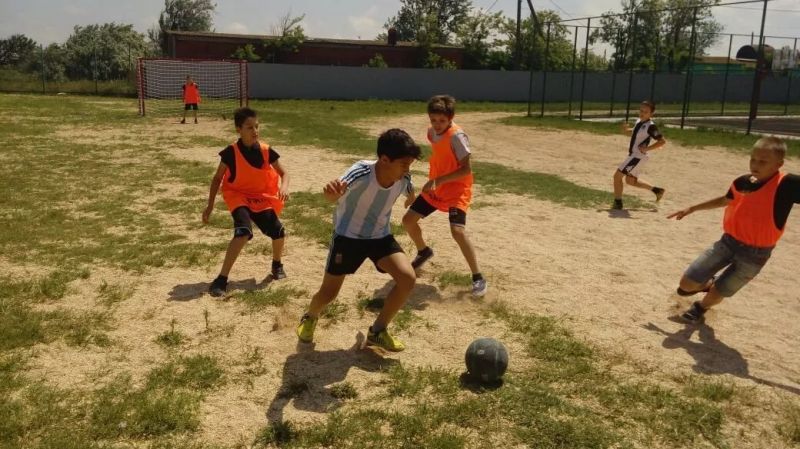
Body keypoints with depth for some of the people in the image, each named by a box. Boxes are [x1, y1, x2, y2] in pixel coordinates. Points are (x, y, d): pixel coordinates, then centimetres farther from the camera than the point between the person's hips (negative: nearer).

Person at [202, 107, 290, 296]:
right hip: (238, 196, -4)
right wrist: (210, 205, -4)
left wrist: (284, 187, -23)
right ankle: (222, 279, -21)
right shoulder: (231, 152, -16)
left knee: (278, 231, -6)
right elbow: (217, 178, -4)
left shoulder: (266, 151, -10)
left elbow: (283, 173, 0)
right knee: (243, 232, -28)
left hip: (261, 197, 4)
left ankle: (277, 264, 27)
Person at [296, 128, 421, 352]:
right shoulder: (362, 172, -33)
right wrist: (333, 192, -78)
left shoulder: (404, 178, -17)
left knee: (408, 278, -16)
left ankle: (378, 331, 5)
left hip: (380, 236, 4)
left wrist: (410, 199, 33)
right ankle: (310, 318, 41)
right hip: (348, 236, -4)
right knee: (328, 293, 3)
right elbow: (335, 196, -54)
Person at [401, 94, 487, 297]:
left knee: (457, 230, -25)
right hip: (434, 188, 8)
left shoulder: (457, 136, -22)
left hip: (456, 190, -8)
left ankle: (478, 278, -12)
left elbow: (465, 169, -26)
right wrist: (433, 181, 15)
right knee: (408, 220, 8)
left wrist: (438, 180, -32)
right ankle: (424, 252, 37)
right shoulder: (432, 132, 2)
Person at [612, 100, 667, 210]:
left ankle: (617, 203, 1)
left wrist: (647, 148, -24)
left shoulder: (651, 126, -18)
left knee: (617, 175, -9)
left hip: (639, 156, -10)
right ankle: (656, 190, 33)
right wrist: (625, 130, 1)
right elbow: (632, 132, 23)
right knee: (631, 181, 22)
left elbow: (662, 141, -19)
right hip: (633, 154, 10)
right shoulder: (639, 122, 6)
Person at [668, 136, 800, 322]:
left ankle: (701, 306, 49)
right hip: (728, 242, 4)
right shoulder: (742, 182, -2)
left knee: (717, 293, 12)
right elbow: (725, 200, 20)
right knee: (687, 284, 0)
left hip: (754, 255, -4)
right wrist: (692, 208, 25)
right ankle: (707, 283, 37)